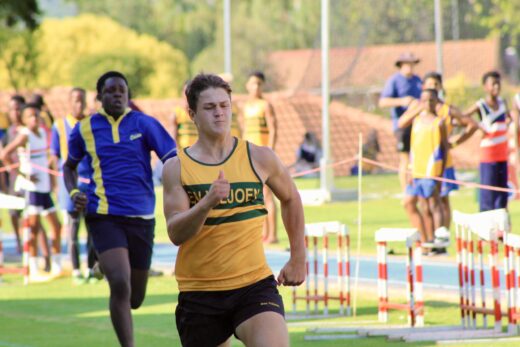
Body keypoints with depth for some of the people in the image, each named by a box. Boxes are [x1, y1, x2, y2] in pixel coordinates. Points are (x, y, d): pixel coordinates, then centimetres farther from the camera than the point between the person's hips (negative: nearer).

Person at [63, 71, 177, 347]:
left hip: (141, 218, 1)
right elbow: (69, 166, 21)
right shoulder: (85, 129, 5)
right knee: (120, 284, -22)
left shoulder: (144, 124, 2)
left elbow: (173, 161, -1)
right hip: (103, 217, -1)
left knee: (134, 299, 11)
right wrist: (73, 193, 1)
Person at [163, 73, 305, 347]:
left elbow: (291, 199, 21)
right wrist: (207, 202, -28)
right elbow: (175, 233, -12)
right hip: (199, 291, 1)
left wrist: (298, 260, 21)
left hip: (254, 285, -1)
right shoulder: (176, 168, -1)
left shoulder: (259, 158, 2)